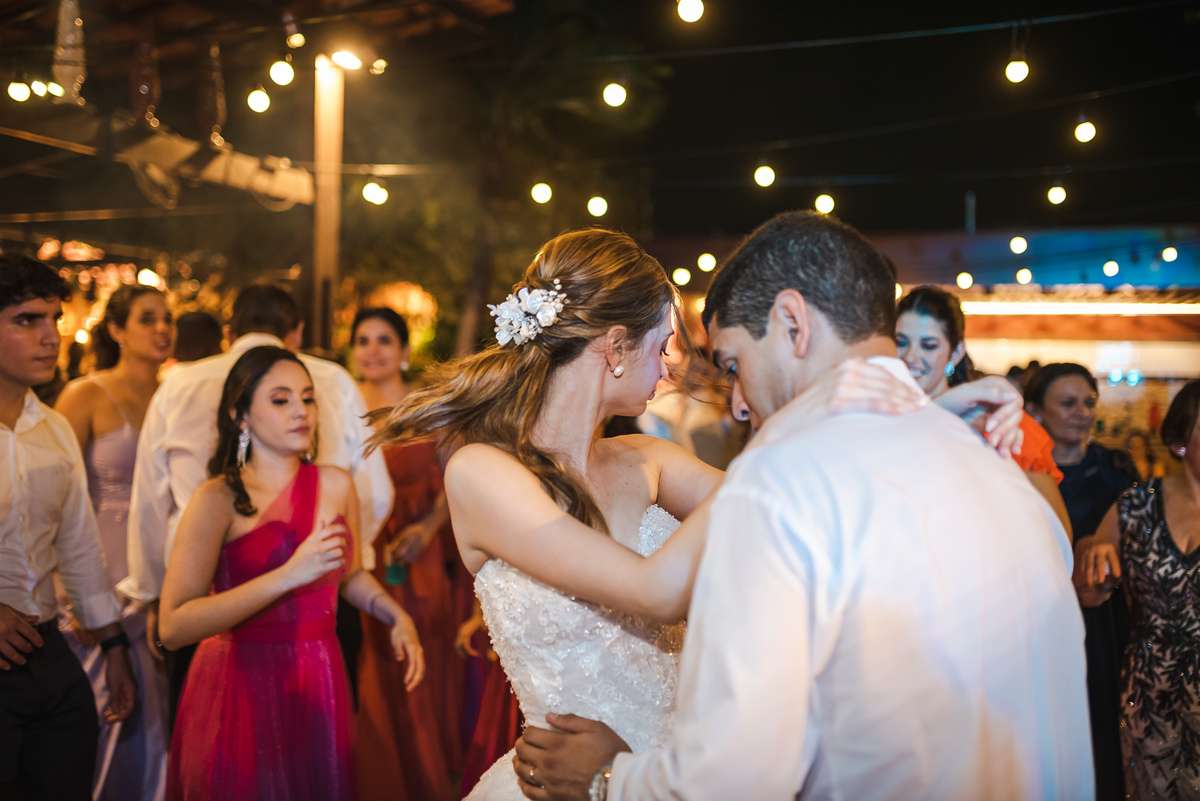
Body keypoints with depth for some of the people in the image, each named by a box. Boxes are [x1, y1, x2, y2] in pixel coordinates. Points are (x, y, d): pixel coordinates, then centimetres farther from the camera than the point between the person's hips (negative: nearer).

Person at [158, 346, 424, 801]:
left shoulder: (337, 486, 3)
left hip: (318, 686, 4)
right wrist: (289, 576, -26)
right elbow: (173, 628, -21)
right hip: (242, 689, -4)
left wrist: (396, 617, 3)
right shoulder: (219, 499, -11)